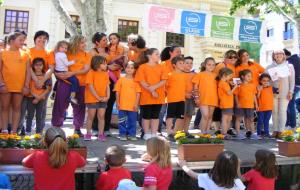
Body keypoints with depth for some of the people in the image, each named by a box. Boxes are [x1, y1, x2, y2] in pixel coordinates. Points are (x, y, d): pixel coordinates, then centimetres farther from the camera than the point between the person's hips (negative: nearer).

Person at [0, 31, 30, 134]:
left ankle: (14, 131, 12)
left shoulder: (25, 54, 6)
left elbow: (28, 71, 5)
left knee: (17, 108, 6)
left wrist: (26, 86, -3)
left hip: (20, 86, 1)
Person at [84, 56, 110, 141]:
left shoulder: (105, 73, 6)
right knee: (91, 116, 5)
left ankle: (101, 134, 11)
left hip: (103, 99, 4)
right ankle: (88, 133, 16)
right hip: (92, 99, -4)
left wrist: (107, 97, -7)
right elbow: (91, 87, -14)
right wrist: (98, 97, -16)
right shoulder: (91, 73, -10)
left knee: (101, 116, 4)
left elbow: (107, 86, 6)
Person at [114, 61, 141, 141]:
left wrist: (136, 103, -3)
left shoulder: (136, 81, 2)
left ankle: (131, 134, 18)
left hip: (133, 106, 0)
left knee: (132, 121, 7)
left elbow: (138, 93, 2)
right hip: (122, 105, 0)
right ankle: (122, 134, 17)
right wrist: (117, 102, 0)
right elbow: (117, 92, 4)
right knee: (122, 121, 7)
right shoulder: (121, 80, 2)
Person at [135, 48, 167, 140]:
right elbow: (142, 82, -9)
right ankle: (147, 134, 16)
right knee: (146, 116, 5)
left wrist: (154, 87, -16)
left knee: (155, 116, 9)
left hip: (158, 97, 3)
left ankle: (154, 134, 17)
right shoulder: (143, 67, -4)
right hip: (146, 97, -3)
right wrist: (151, 91, -15)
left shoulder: (161, 67, 7)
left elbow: (163, 81, -1)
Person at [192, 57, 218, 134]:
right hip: (203, 99, -4)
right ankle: (202, 132, -4)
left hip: (213, 99, 4)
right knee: (205, 115, -14)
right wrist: (196, 97, -7)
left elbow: (217, 86, 17)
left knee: (210, 116, 7)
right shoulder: (200, 74, 2)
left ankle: (207, 132, 16)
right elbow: (195, 86, 1)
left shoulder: (215, 76, 13)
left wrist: (217, 98, 10)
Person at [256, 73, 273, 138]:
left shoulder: (270, 88, 9)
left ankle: (266, 133, 18)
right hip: (261, 108, -4)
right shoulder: (259, 88, -7)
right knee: (260, 121, 4)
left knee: (266, 121, 11)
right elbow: (257, 97, -11)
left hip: (269, 108, 4)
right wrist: (259, 91, -22)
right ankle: (259, 133, 13)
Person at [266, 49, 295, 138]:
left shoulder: (289, 66, 4)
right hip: (273, 92, 1)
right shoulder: (269, 67, 6)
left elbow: (292, 80, 3)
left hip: (285, 93, -1)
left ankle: (280, 131, 3)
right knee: (274, 111, 3)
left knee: (282, 112, -1)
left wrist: (291, 91, -3)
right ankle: (275, 130, 10)